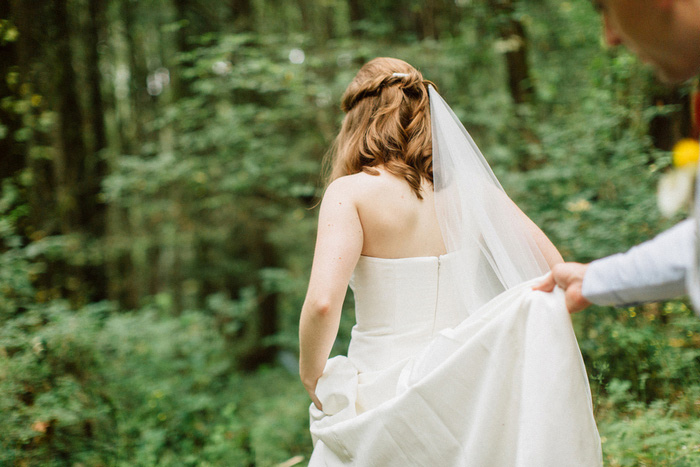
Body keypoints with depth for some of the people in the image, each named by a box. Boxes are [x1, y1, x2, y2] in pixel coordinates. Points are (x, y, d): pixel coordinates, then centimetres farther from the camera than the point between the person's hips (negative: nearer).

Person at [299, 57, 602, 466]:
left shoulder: (352, 192, -11)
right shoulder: (470, 187, 0)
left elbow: (322, 303, -24)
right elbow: (555, 274, -2)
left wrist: (312, 377, -6)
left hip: (386, 393, -4)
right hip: (464, 386, 4)